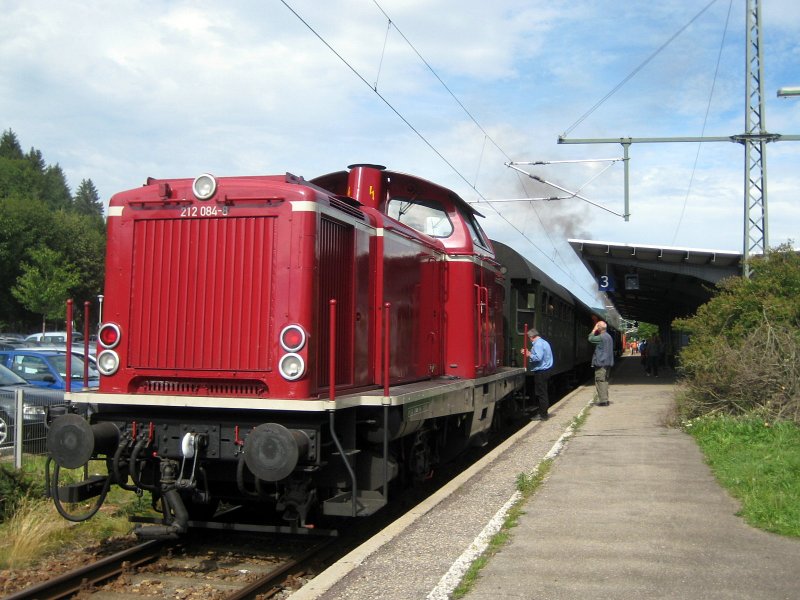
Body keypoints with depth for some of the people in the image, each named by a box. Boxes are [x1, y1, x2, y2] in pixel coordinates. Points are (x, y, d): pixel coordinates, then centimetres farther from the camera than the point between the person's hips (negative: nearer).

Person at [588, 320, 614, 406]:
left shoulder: (601, 337, -17)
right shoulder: (609, 337, 14)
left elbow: (590, 339, -11)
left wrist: (594, 330, -3)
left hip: (601, 363, -10)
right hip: (607, 362, 10)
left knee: (600, 381, -7)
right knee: (605, 381, 15)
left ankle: (603, 400, -9)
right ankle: (605, 399, 18)